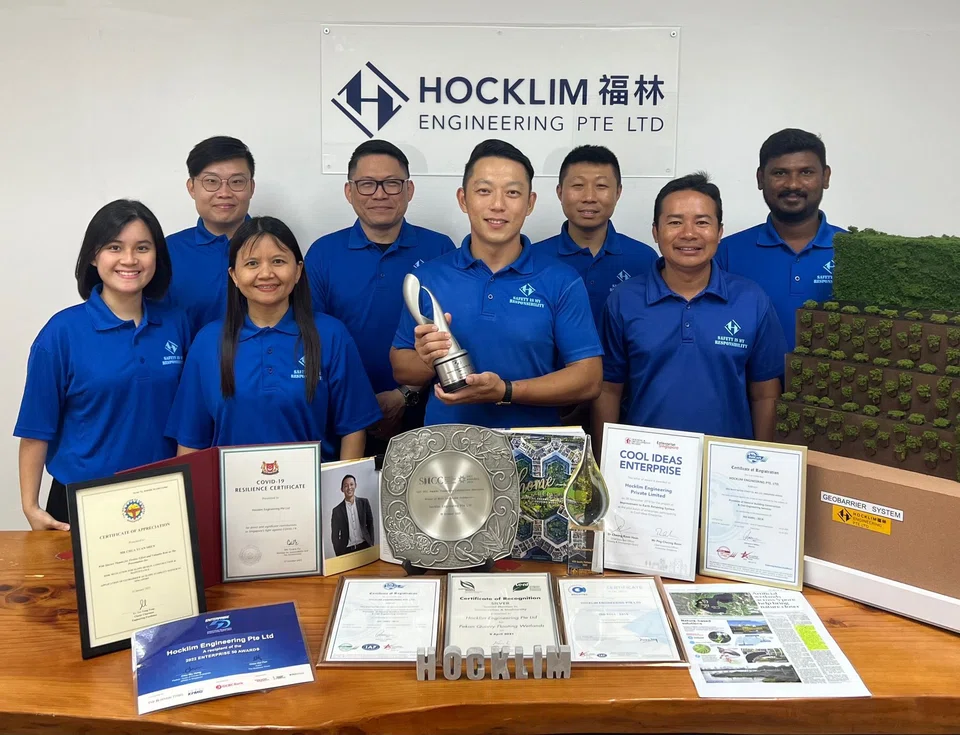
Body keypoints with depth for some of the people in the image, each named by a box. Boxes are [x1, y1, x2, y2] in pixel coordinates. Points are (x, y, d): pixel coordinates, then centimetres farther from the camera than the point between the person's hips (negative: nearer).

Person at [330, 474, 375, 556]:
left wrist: (371, 544, 4)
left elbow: (370, 524, 9)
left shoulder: (364, 503, 3)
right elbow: (334, 536, 3)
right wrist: (339, 555, -3)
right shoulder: (337, 510, -1)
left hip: (364, 546, 1)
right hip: (347, 550, -1)